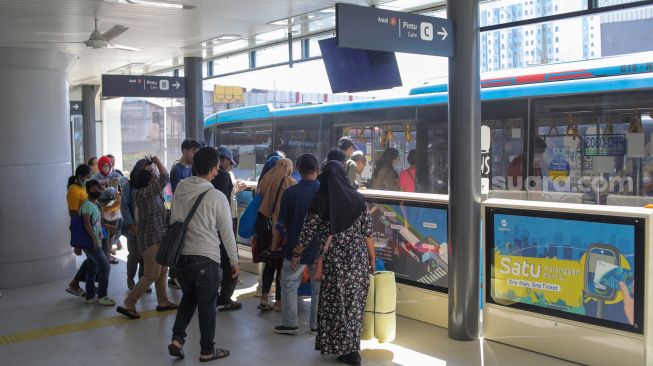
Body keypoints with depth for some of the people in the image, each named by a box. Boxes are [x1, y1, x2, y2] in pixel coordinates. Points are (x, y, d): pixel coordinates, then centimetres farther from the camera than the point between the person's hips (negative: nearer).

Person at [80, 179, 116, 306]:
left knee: (93, 269, 12)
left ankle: (90, 296, 18)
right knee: (105, 267, -9)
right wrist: (94, 238, -24)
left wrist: (100, 231, 10)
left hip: (93, 242, 9)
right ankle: (102, 296, -3)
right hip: (91, 242, -9)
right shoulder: (88, 204, -13)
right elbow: (86, 223, -21)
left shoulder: (95, 204, 16)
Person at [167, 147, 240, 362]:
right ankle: (207, 350, 21)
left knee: (188, 298, 24)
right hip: (206, 258, -5)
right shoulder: (217, 197, -12)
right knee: (207, 305, 9)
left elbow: (173, 222, 10)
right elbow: (227, 233, -7)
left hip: (181, 255, 5)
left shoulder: (179, 190, 1)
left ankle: (177, 339, 14)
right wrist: (234, 261, 4)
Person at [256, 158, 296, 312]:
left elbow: (260, 204, 10)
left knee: (269, 264, 15)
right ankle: (279, 301, 9)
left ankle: (264, 298, 10)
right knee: (282, 265, 6)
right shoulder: (290, 183, -8)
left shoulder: (266, 182, 4)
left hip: (267, 229, 4)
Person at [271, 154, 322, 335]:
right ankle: (317, 325, 19)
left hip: (296, 248, -1)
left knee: (289, 284, 13)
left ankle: (290, 323, 15)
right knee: (319, 288, 13)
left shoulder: (290, 193, -10)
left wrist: (274, 247, 10)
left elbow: (282, 225, -4)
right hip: (321, 249, 1)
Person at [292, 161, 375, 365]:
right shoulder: (358, 199, 1)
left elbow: (308, 233, -1)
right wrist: (372, 259, 11)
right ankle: (352, 348, 20)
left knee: (334, 302, 9)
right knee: (354, 302, 13)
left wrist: (296, 254, 14)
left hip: (333, 259, -3)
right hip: (359, 258, 3)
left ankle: (345, 349, 13)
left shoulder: (320, 201, -4)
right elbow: (368, 233, 1)